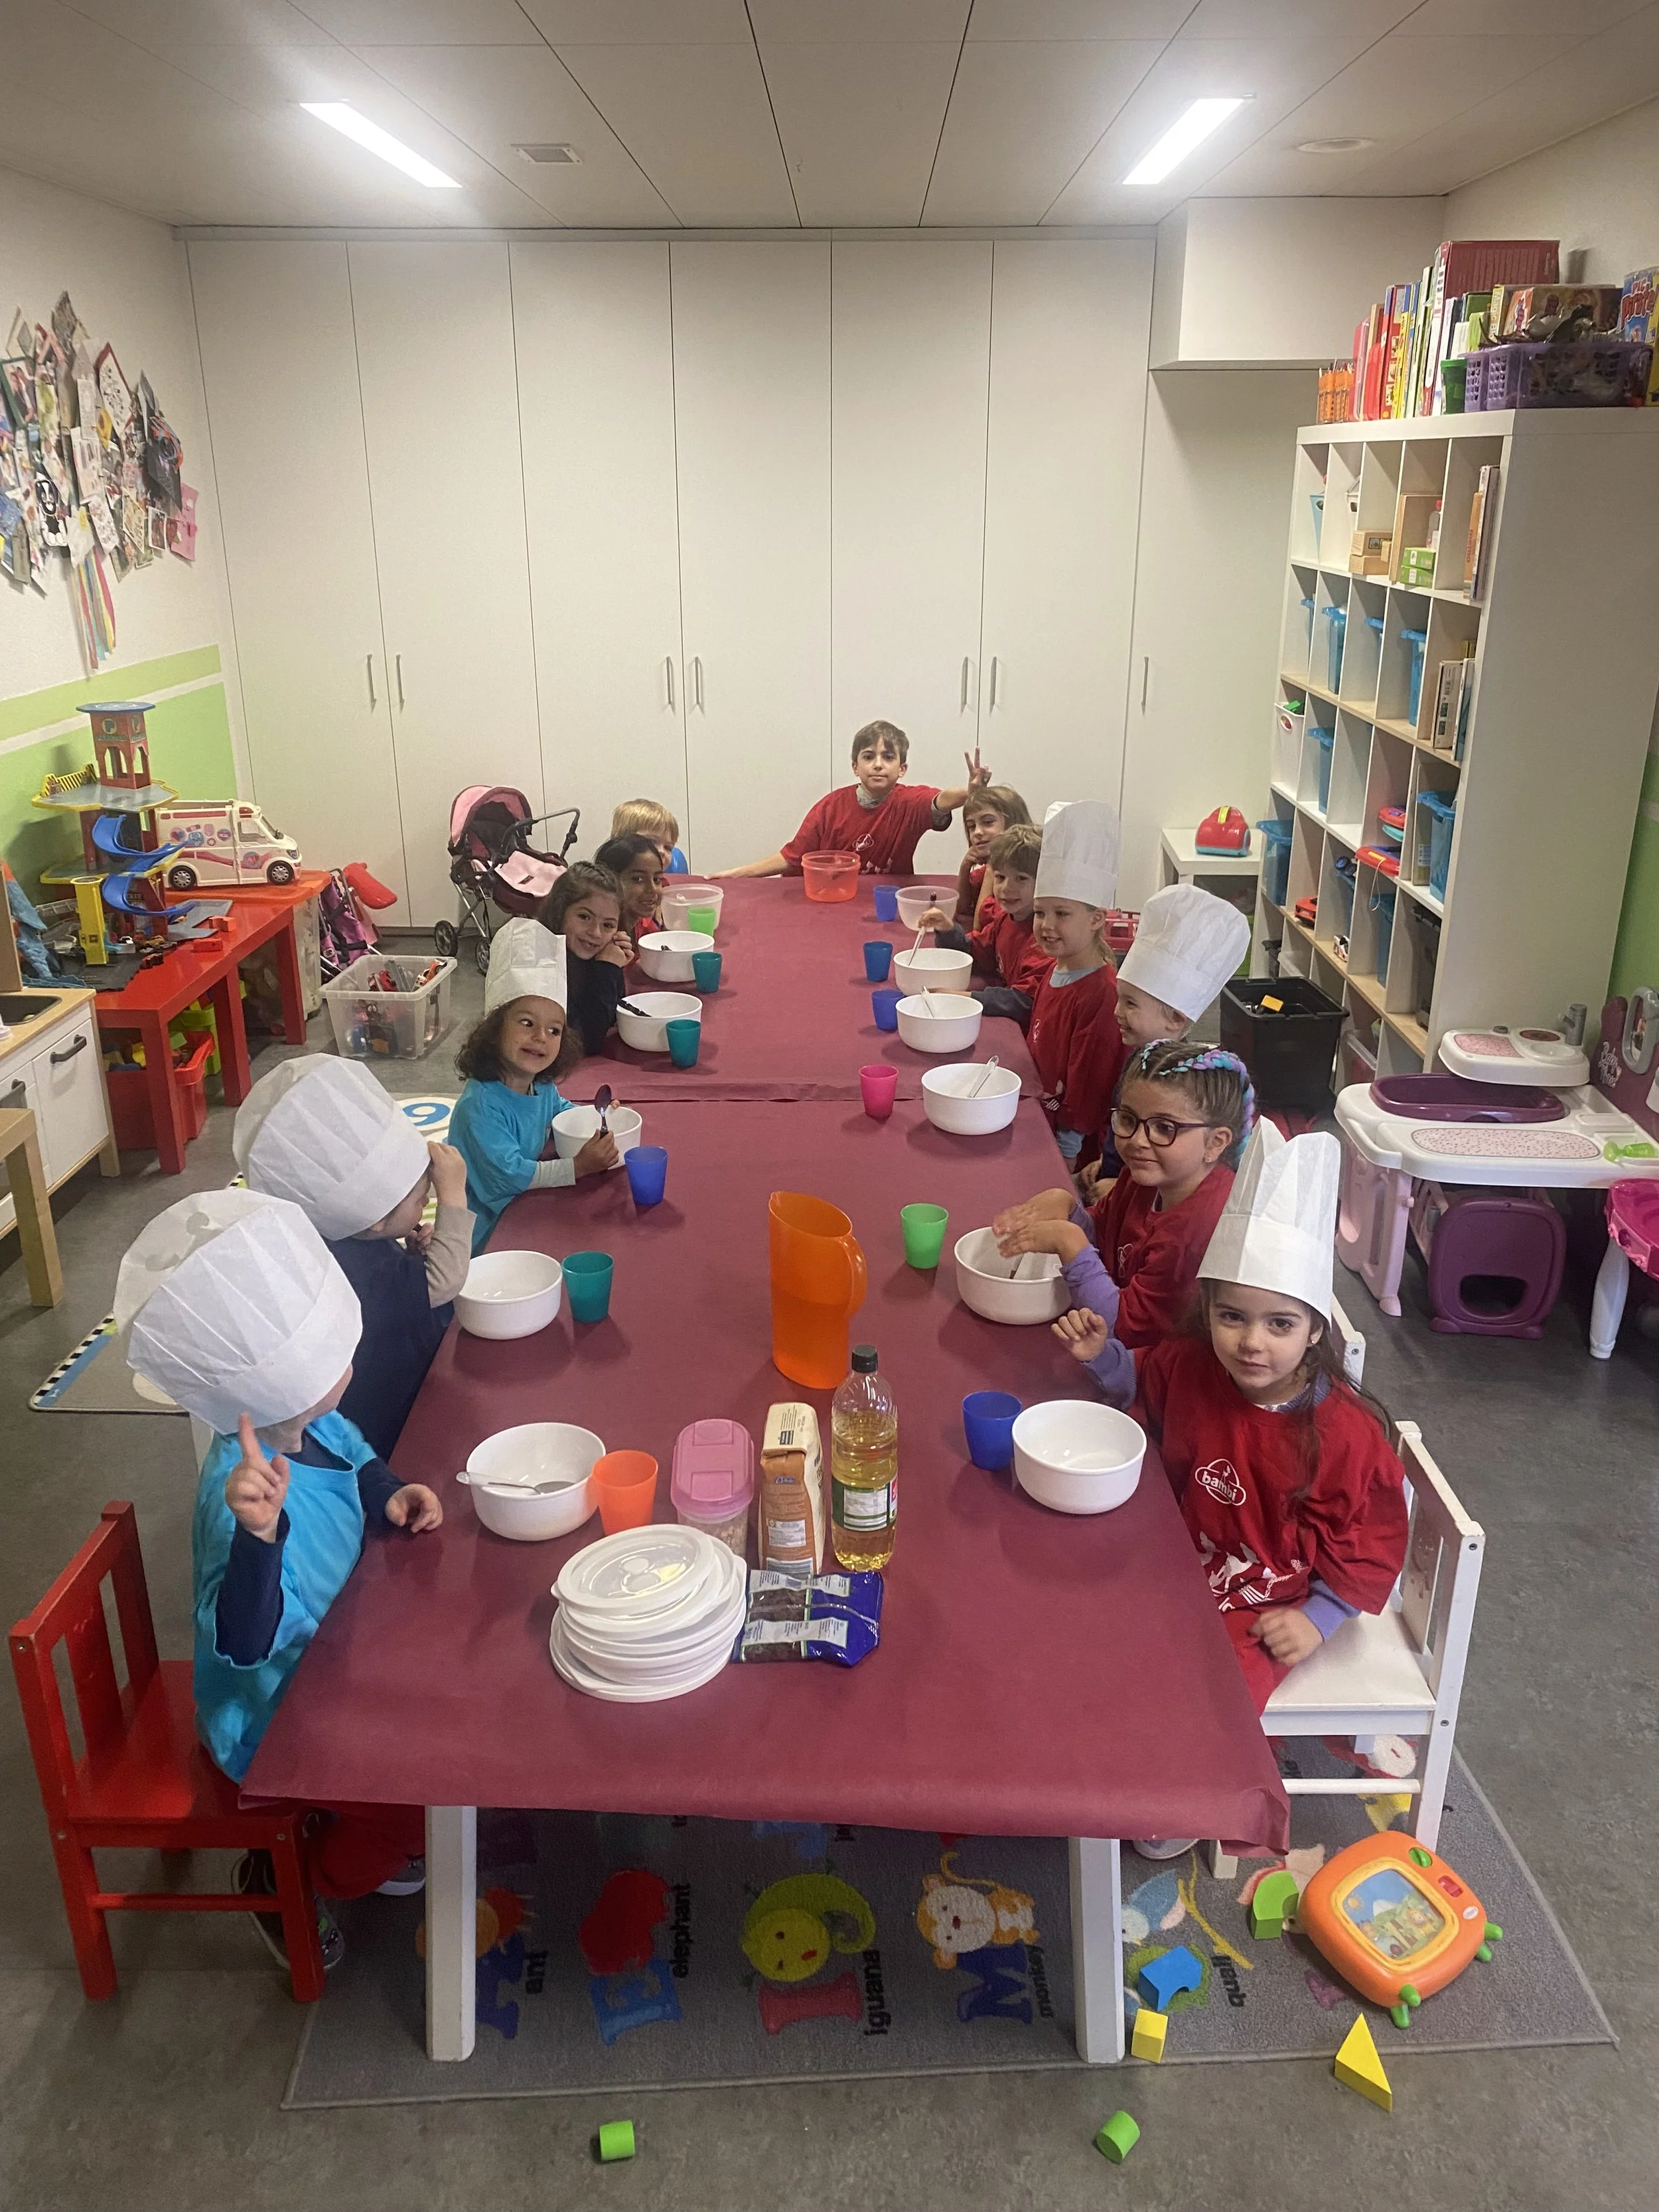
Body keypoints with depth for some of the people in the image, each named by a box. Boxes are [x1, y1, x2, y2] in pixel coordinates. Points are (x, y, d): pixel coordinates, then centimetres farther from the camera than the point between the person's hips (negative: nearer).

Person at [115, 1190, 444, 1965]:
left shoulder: (310, 1424, -13)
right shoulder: (243, 1490, -38)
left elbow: (358, 1461, 10)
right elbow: (243, 1641, -45)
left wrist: (392, 1496, -12)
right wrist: (259, 1534, -62)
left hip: (329, 1664, 8)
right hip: (274, 1723, -8)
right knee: (424, 1800, -11)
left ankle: (351, 1832, 35)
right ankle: (280, 1878, 17)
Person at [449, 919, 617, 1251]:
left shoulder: (543, 1089, 1)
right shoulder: (481, 1105, -25)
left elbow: (561, 1112, 25)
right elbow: (506, 1175, -28)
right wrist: (578, 1166, -28)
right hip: (486, 1235, -8)